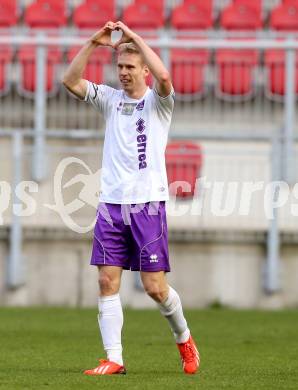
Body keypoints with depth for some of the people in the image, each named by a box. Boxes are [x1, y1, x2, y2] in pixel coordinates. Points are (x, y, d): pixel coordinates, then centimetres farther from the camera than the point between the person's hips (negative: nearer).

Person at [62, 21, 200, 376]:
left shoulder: (157, 102, 1)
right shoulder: (110, 99, 11)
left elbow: (163, 76, -22)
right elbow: (70, 81, 1)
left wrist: (135, 37, -15)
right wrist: (92, 44, -8)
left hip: (148, 203, -4)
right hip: (111, 202, 4)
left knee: (155, 287, -4)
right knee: (107, 281, -4)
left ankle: (183, 338, 22)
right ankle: (113, 359, -2)